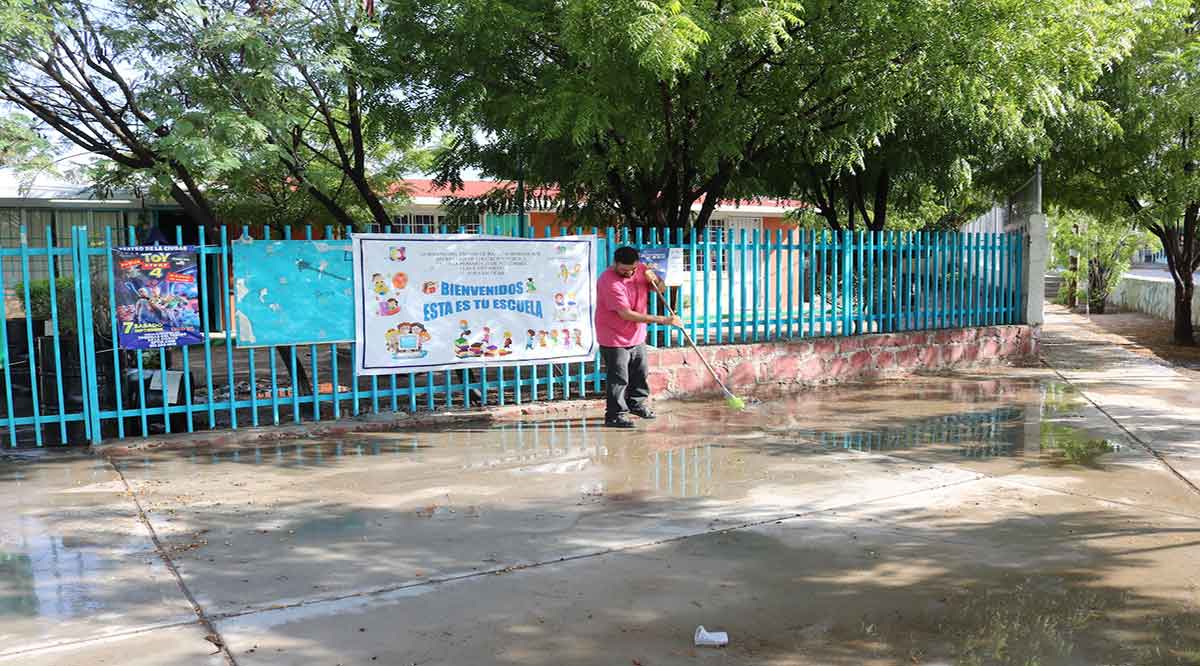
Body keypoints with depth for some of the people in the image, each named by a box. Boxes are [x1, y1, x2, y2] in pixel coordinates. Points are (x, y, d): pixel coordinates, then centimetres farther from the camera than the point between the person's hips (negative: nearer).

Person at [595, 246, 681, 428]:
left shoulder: (641, 269, -4)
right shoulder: (609, 282, -27)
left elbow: (660, 288, 10)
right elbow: (627, 314, -31)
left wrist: (654, 279, -18)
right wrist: (663, 320, -31)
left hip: (637, 336, 7)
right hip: (615, 339, -7)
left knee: (640, 373, 20)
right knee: (618, 379, -3)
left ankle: (636, 404, 38)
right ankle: (614, 415, 7)